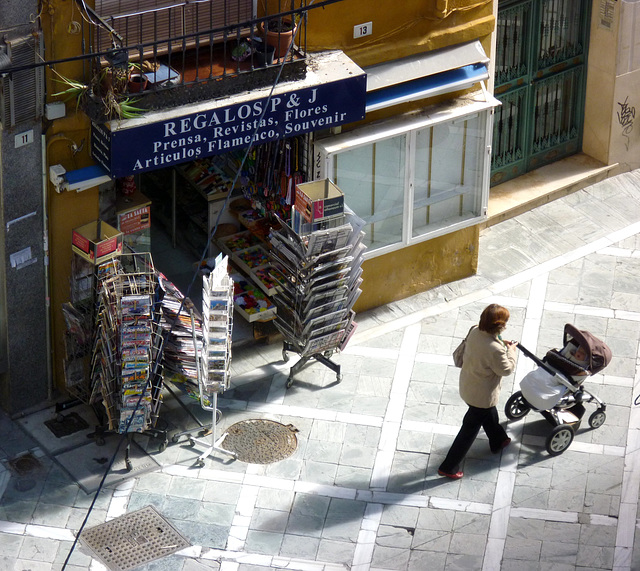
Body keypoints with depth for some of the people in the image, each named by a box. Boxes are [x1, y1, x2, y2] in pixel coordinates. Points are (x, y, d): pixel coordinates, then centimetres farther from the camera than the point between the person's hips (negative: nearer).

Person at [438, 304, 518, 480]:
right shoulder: (495, 350, -36)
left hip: (467, 385, 8)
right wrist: (511, 351, -4)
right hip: (482, 395, -8)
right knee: (470, 429, 10)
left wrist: (502, 345, 3)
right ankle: (449, 467, 20)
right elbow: (507, 369, -18)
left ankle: (498, 440, 63)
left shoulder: (475, 332, -14)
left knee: (490, 413, 35)